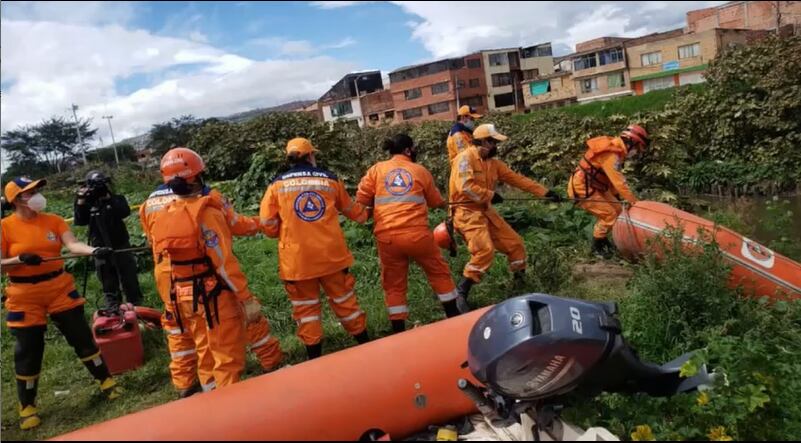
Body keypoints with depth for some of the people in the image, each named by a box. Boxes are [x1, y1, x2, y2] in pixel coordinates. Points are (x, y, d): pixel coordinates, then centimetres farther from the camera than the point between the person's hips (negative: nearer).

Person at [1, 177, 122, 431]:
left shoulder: (53, 221, 1)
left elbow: (73, 245, -13)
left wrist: (93, 250, -31)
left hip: (60, 288, 2)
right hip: (25, 296, -2)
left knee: (82, 336, 6)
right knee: (28, 351, 6)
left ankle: (106, 381, 21)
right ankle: (27, 406, 24)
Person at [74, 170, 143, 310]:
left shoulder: (116, 199, 0)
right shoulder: (88, 203, 4)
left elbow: (125, 212, -18)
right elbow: (80, 221, -7)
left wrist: (108, 198, -21)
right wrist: (80, 202, -15)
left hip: (120, 245, -1)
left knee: (129, 279, 5)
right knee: (109, 285, 9)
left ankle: (136, 306, 14)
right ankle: (113, 311, 18)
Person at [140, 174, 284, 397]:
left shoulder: (148, 203, 7)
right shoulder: (205, 194, -9)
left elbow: (155, 241, 16)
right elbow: (236, 224, -1)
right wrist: (259, 223, 16)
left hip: (169, 277, 5)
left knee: (178, 329, 21)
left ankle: (184, 384, 29)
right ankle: (272, 362, 21)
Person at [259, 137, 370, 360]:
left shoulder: (277, 184, 0)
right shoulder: (330, 179, 5)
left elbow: (268, 225, -2)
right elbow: (352, 210, 19)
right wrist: (364, 213, 40)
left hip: (296, 258, -1)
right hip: (331, 253, 2)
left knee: (306, 307, 11)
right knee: (344, 300, 16)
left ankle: (315, 357, 18)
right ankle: (365, 344, 28)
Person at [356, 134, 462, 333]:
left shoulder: (376, 169, 8)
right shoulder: (420, 170, 8)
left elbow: (361, 200, 2)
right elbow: (435, 201, 19)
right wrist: (446, 204, 42)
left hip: (387, 237, 1)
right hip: (417, 234, -1)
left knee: (393, 284, 14)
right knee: (439, 273, 19)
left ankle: (399, 331, 16)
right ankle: (453, 316, 29)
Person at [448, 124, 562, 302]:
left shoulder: (493, 162, 11)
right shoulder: (465, 158, -13)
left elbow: (517, 179, 10)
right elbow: (465, 186, -26)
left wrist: (545, 192, 6)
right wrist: (490, 195, -17)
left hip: (486, 211, 9)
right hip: (467, 212, -9)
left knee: (515, 243, 10)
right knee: (485, 250, -25)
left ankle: (520, 280, 33)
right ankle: (460, 293, -13)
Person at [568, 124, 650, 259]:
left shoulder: (616, 149, 5)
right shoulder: (611, 154, -26)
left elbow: (614, 178, 11)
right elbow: (619, 181, -27)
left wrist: (616, 195, 10)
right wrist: (634, 201, -22)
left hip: (594, 186, 10)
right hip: (582, 189, -10)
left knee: (617, 210, 11)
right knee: (609, 214, -10)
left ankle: (602, 239, 27)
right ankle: (596, 247, 7)